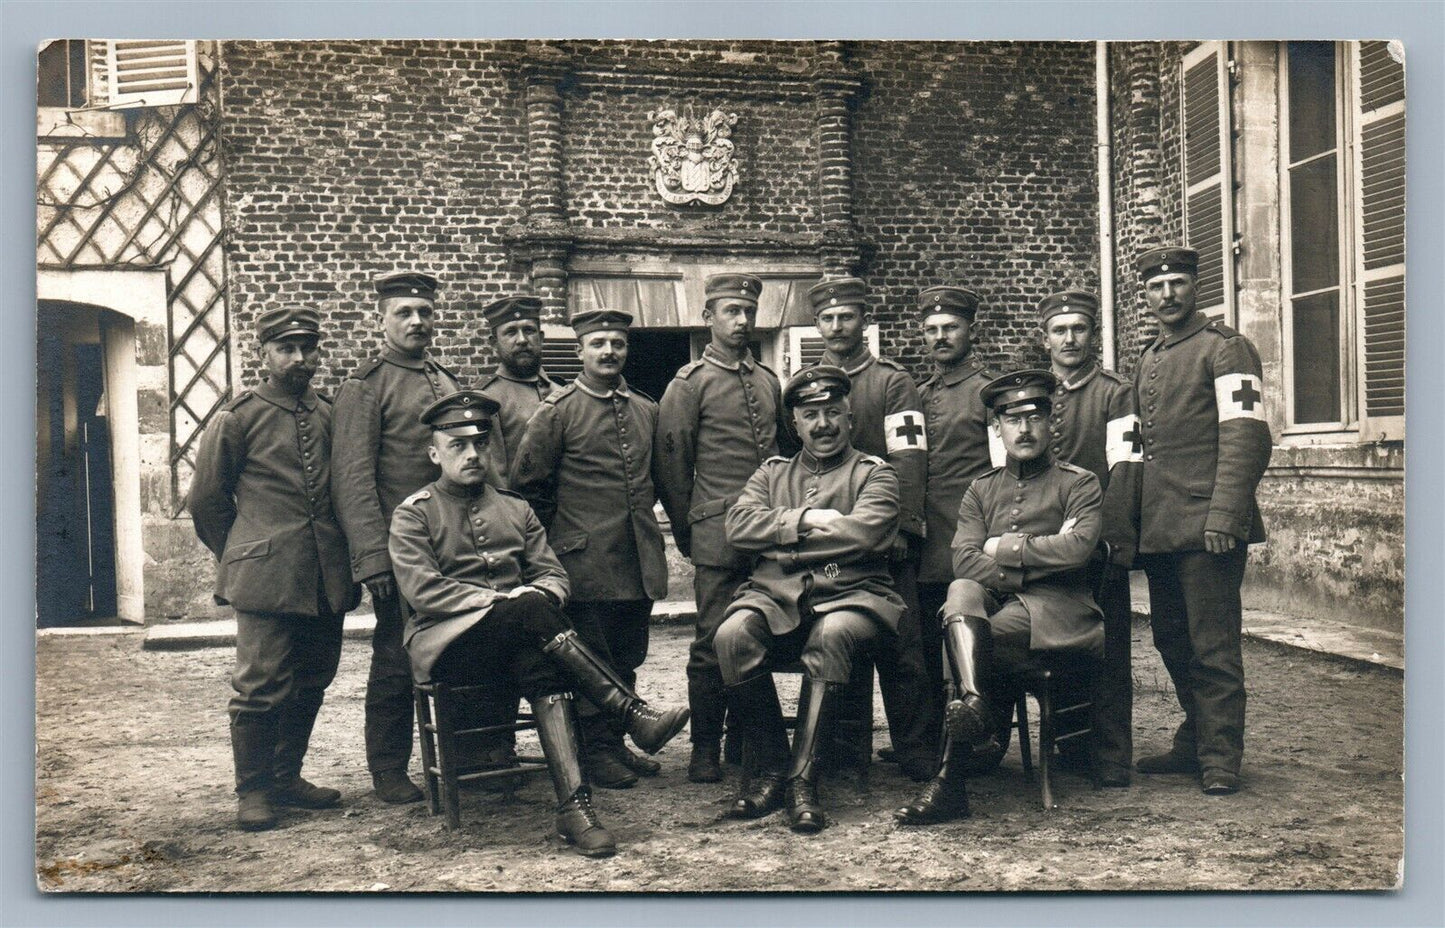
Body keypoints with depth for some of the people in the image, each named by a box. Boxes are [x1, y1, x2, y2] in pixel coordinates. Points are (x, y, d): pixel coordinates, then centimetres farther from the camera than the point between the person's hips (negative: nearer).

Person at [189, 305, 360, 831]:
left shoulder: (329, 416, 12)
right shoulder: (237, 419, -1)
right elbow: (205, 499, 5)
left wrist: (338, 559, 15)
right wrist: (241, 558, 9)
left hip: (325, 579, 5)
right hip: (265, 579, -5)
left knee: (312, 680, 11)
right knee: (262, 684, -4)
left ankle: (287, 777, 26)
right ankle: (252, 791, 11)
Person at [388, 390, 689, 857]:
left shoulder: (516, 510, 20)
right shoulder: (413, 514, 6)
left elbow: (554, 575, 12)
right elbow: (422, 590, -9)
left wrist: (539, 597, -13)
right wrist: (499, 600, -18)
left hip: (517, 643, 4)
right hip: (445, 643, -4)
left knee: (542, 666, -32)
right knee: (532, 609, -32)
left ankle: (573, 805, -40)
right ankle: (633, 715, -34)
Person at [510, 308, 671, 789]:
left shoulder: (646, 410, 11)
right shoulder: (557, 410, -6)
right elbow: (526, 480, -3)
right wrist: (561, 530, 2)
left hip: (641, 561, 6)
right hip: (587, 563, -5)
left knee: (626, 658, 13)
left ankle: (616, 744, 25)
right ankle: (596, 752, 13)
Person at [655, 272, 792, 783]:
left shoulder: (768, 381, 16)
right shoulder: (689, 384, 0)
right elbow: (671, 465, 0)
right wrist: (687, 533, 2)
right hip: (719, 536, -5)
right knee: (713, 641, -1)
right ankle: (705, 749, 9)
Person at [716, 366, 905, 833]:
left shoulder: (874, 474, 13)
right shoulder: (772, 472, 23)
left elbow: (865, 533, -8)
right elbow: (738, 526, 5)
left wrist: (781, 539, -5)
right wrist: (804, 520, -7)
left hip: (849, 595, -2)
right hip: (776, 595, 3)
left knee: (833, 636, -37)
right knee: (732, 634, -29)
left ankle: (802, 778, -28)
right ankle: (767, 769, -13)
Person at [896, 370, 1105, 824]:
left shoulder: (1079, 483, 9)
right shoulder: (981, 490, 18)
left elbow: (1078, 547, -12)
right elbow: (964, 561, 1)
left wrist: (1004, 549, -4)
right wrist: (1033, 568, -11)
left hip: (1058, 615, -3)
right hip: (995, 605, 3)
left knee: (986, 639, -31)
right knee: (961, 594, -31)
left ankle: (951, 778, -29)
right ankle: (975, 705, -49)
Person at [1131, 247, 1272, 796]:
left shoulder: (1225, 349, -4)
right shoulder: (1146, 362, 19)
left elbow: (1245, 437, -13)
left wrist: (1224, 518, -22)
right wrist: (1132, 522, 17)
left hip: (1206, 527, -7)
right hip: (1159, 531, 8)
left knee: (1213, 646, -3)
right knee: (1173, 642, 13)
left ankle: (1221, 760, 5)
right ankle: (1193, 745, 25)